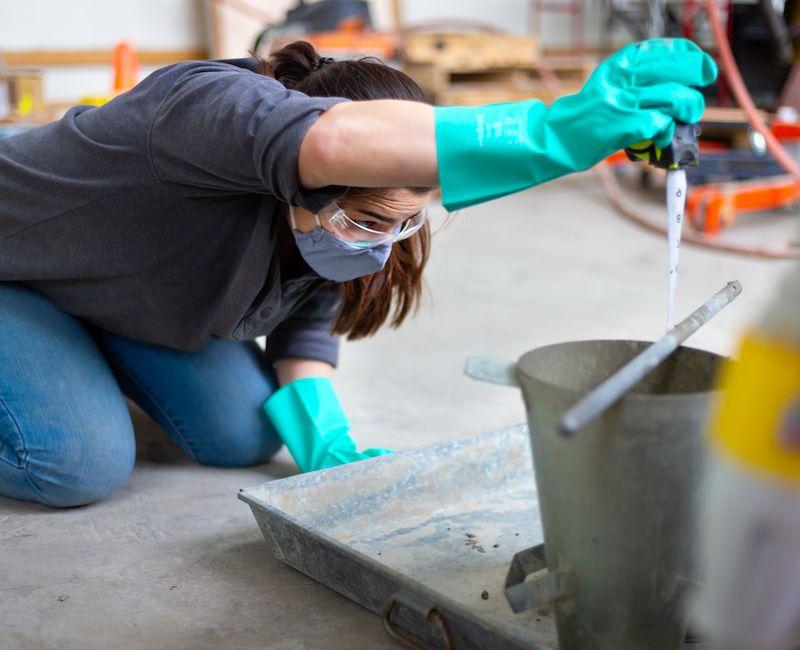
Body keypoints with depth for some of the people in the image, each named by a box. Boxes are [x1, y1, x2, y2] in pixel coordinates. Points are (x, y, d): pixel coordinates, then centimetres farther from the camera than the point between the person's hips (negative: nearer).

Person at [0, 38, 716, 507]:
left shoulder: (332, 229, -18)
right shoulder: (221, 102, -42)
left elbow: (304, 326, -1)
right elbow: (330, 141, -65)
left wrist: (327, 446, -17)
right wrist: (559, 129, -73)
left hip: (117, 275, 7)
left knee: (246, 436, -3)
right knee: (80, 463, -24)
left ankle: (104, 365, 22)